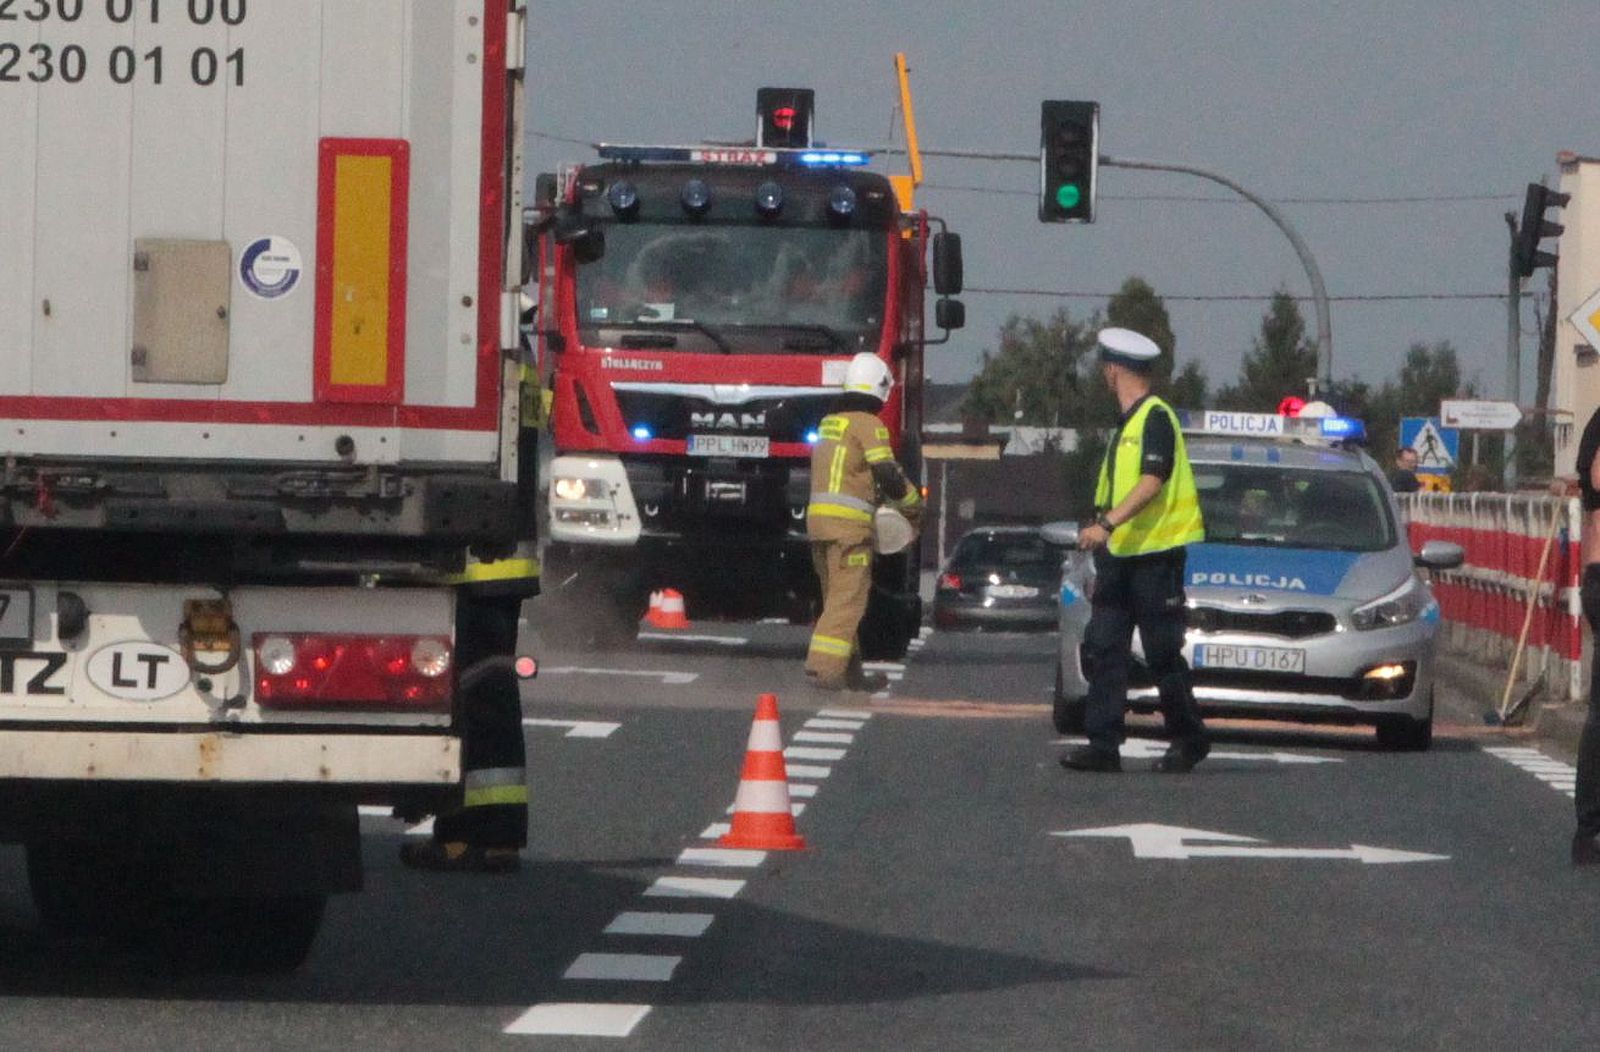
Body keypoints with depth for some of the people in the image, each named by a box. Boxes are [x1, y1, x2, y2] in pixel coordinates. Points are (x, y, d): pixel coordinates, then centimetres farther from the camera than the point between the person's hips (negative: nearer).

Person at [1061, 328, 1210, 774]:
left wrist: (1107, 524, -31)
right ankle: (1103, 744, -3)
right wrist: (1103, 554, 24)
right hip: (1120, 554, 9)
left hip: (1155, 553, -9)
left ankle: (1189, 739, 11)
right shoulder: (1126, 424, 20)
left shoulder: (1155, 417, -10)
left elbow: (1152, 482, -21)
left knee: (1163, 654, -2)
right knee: (1103, 647, 0)